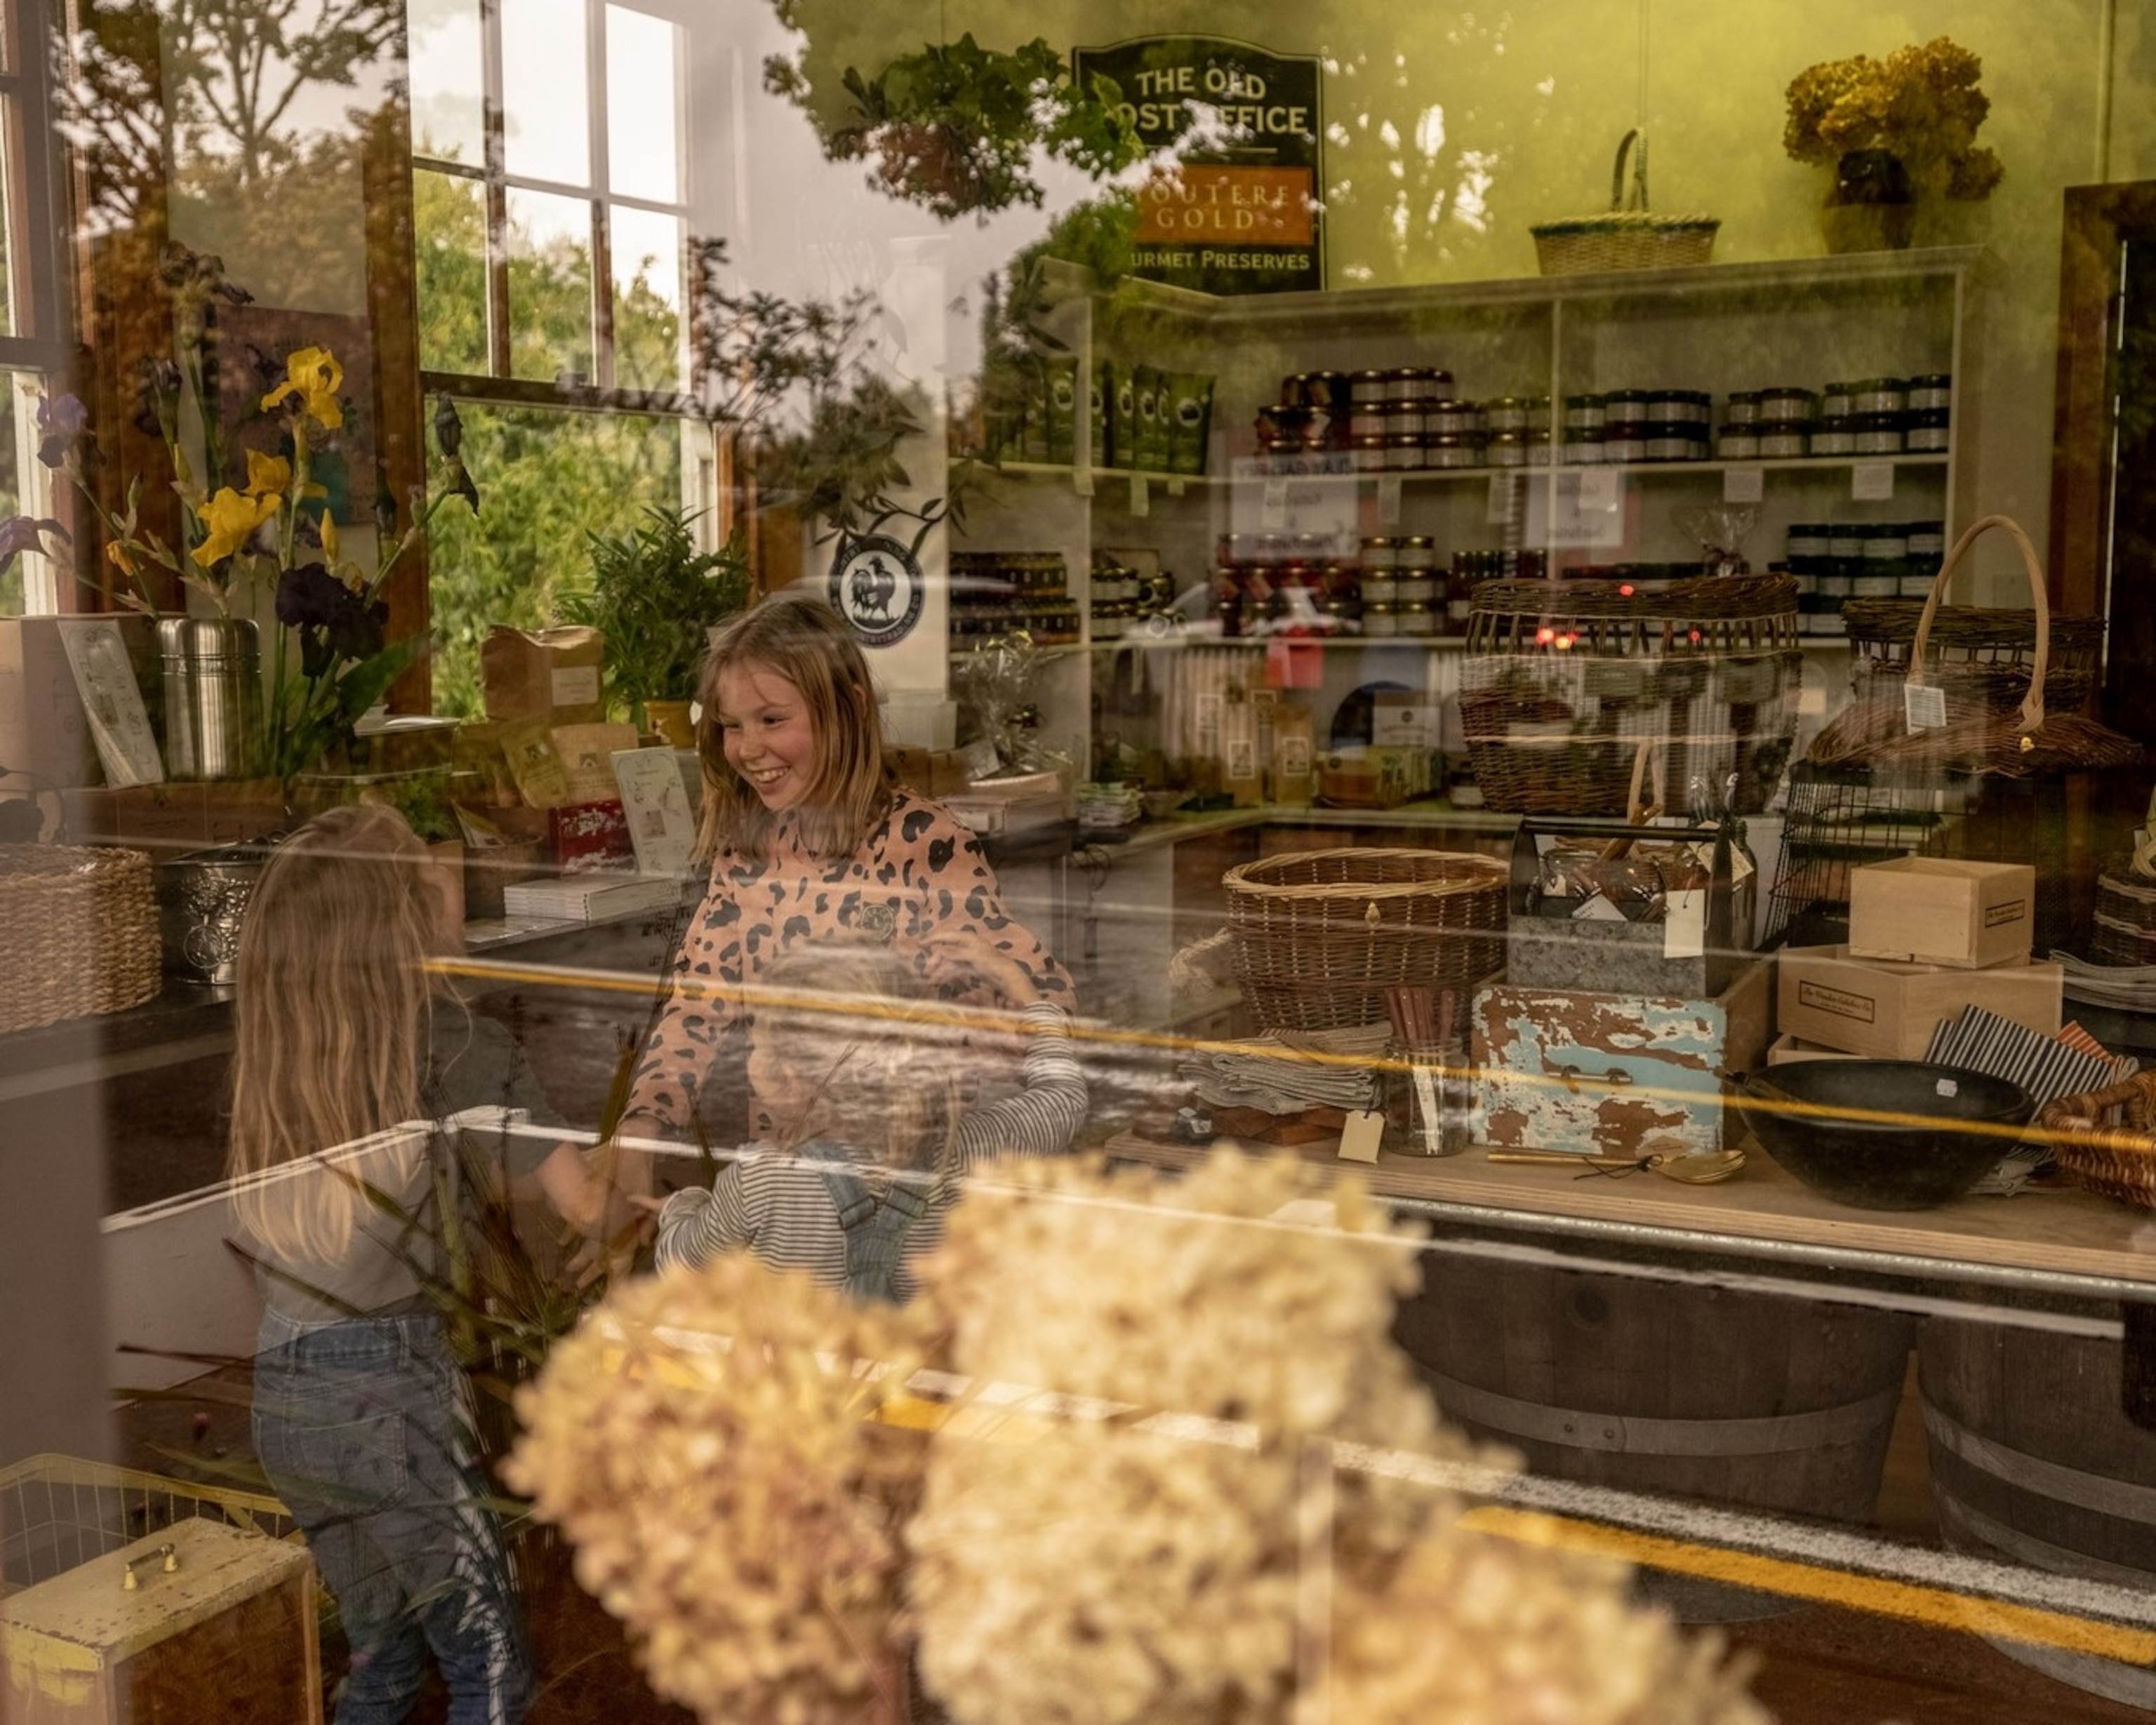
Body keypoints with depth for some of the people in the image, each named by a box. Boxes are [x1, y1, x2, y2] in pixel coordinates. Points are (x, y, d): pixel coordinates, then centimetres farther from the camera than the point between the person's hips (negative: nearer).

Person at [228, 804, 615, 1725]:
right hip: (389, 1391, -6)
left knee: (384, 1649, 23)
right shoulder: (453, 1044, -14)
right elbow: (586, 1203, -8)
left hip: (281, 1397, 6)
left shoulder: (274, 1052, 3)